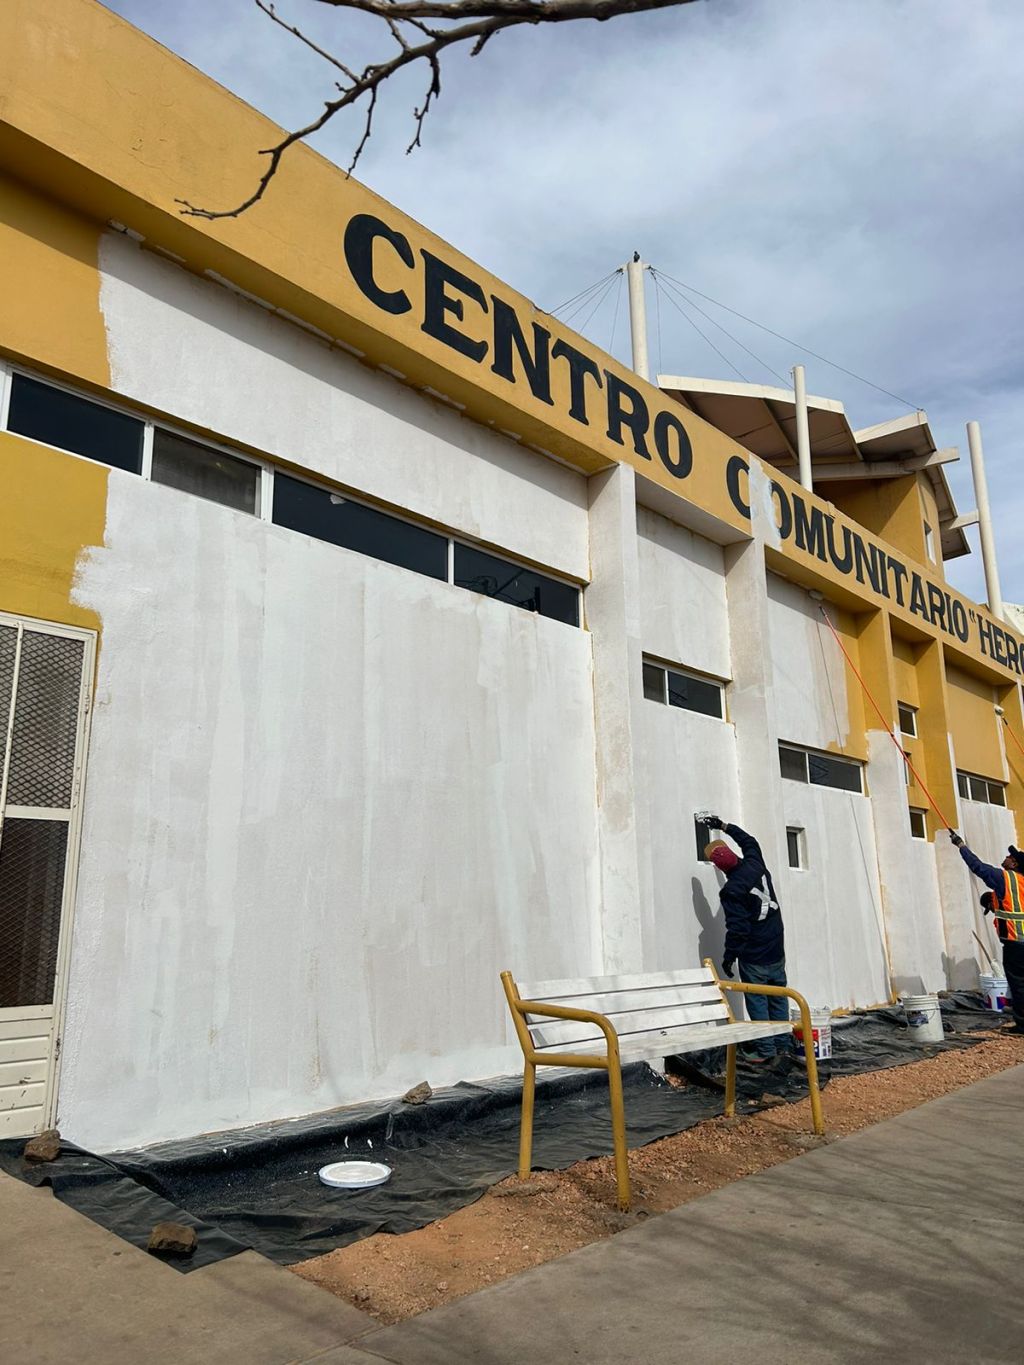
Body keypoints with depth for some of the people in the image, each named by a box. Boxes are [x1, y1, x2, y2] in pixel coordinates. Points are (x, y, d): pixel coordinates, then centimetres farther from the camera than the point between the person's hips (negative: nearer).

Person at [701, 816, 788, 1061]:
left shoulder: (731, 890, -21)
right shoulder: (756, 866, -2)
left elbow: (737, 929, -19)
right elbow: (749, 841, 21)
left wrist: (728, 957, -7)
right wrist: (724, 826, 29)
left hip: (754, 958, -7)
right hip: (777, 952, 7)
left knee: (757, 1002, 3)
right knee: (779, 998, 14)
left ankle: (765, 1049, 6)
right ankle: (783, 1045, 21)